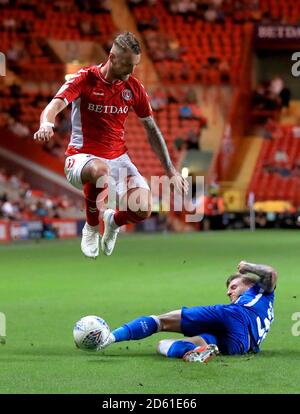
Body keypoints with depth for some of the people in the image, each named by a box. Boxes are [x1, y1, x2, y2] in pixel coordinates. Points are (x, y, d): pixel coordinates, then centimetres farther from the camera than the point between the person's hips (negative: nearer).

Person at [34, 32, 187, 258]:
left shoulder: (134, 87, 3)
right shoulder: (85, 79, -10)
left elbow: (152, 130, 12)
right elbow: (55, 105, -25)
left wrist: (171, 171, 10)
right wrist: (46, 124, -50)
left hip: (118, 158, 4)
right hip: (82, 157, -4)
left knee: (143, 209, -20)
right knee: (100, 171, -42)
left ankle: (114, 220, 20)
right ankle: (91, 229, -13)